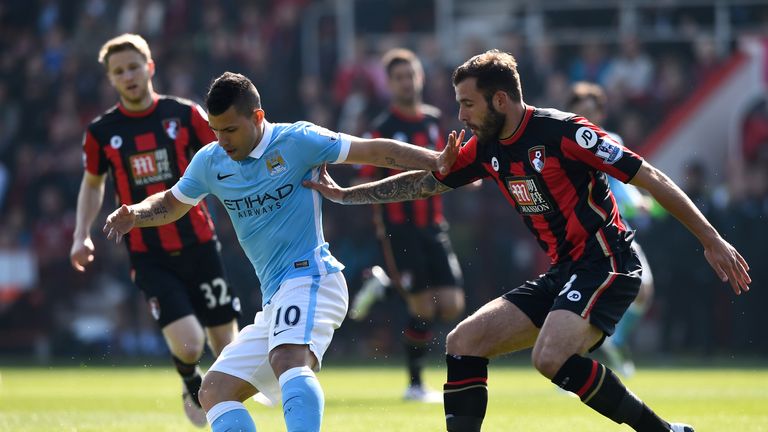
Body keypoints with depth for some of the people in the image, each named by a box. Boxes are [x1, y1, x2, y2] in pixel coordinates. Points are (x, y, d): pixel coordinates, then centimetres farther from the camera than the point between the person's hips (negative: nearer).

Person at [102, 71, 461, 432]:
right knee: (214, 391, 1)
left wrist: (436, 163, -19)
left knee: (289, 360, -36)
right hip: (274, 300, 8)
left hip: (310, 278, -8)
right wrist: (134, 215, 4)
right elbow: (171, 205, 25)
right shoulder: (210, 162, 11)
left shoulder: (296, 141, -6)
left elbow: (376, 151, -7)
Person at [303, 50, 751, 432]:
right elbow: (425, 181, 23)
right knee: (463, 343, 1)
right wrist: (345, 194, 21)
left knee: (551, 356, -31)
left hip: (606, 263, -9)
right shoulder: (487, 149, 8)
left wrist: (712, 240, -16)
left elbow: (651, 179, -14)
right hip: (562, 273, 9)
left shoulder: (562, 131, -16)